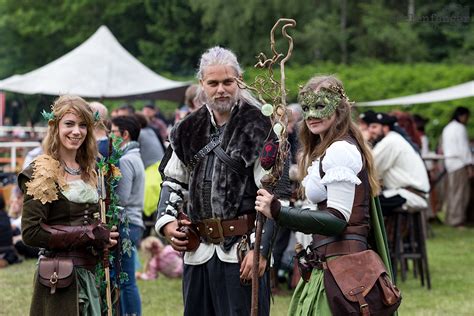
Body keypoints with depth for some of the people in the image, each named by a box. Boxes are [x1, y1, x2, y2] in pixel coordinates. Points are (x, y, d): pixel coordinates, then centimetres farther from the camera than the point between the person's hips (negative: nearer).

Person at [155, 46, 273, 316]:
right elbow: (173, 181, 22)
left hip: (242, 252, -6)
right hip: (198, 251, 6)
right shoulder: (190, 130, 11)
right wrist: (166, 221, 5)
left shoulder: (257, 128, -6)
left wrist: (260, 249, -16)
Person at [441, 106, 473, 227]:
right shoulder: (460, 128, -10)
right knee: (460, 192, -8)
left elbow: (444, 147, 22)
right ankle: (457, 219, -11)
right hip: (459, 162, -10)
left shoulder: (447, 128, 19)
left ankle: (450, 218, 15)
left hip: (449, 162, 10)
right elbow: (464, 148, -15)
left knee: (452, 191, 13)